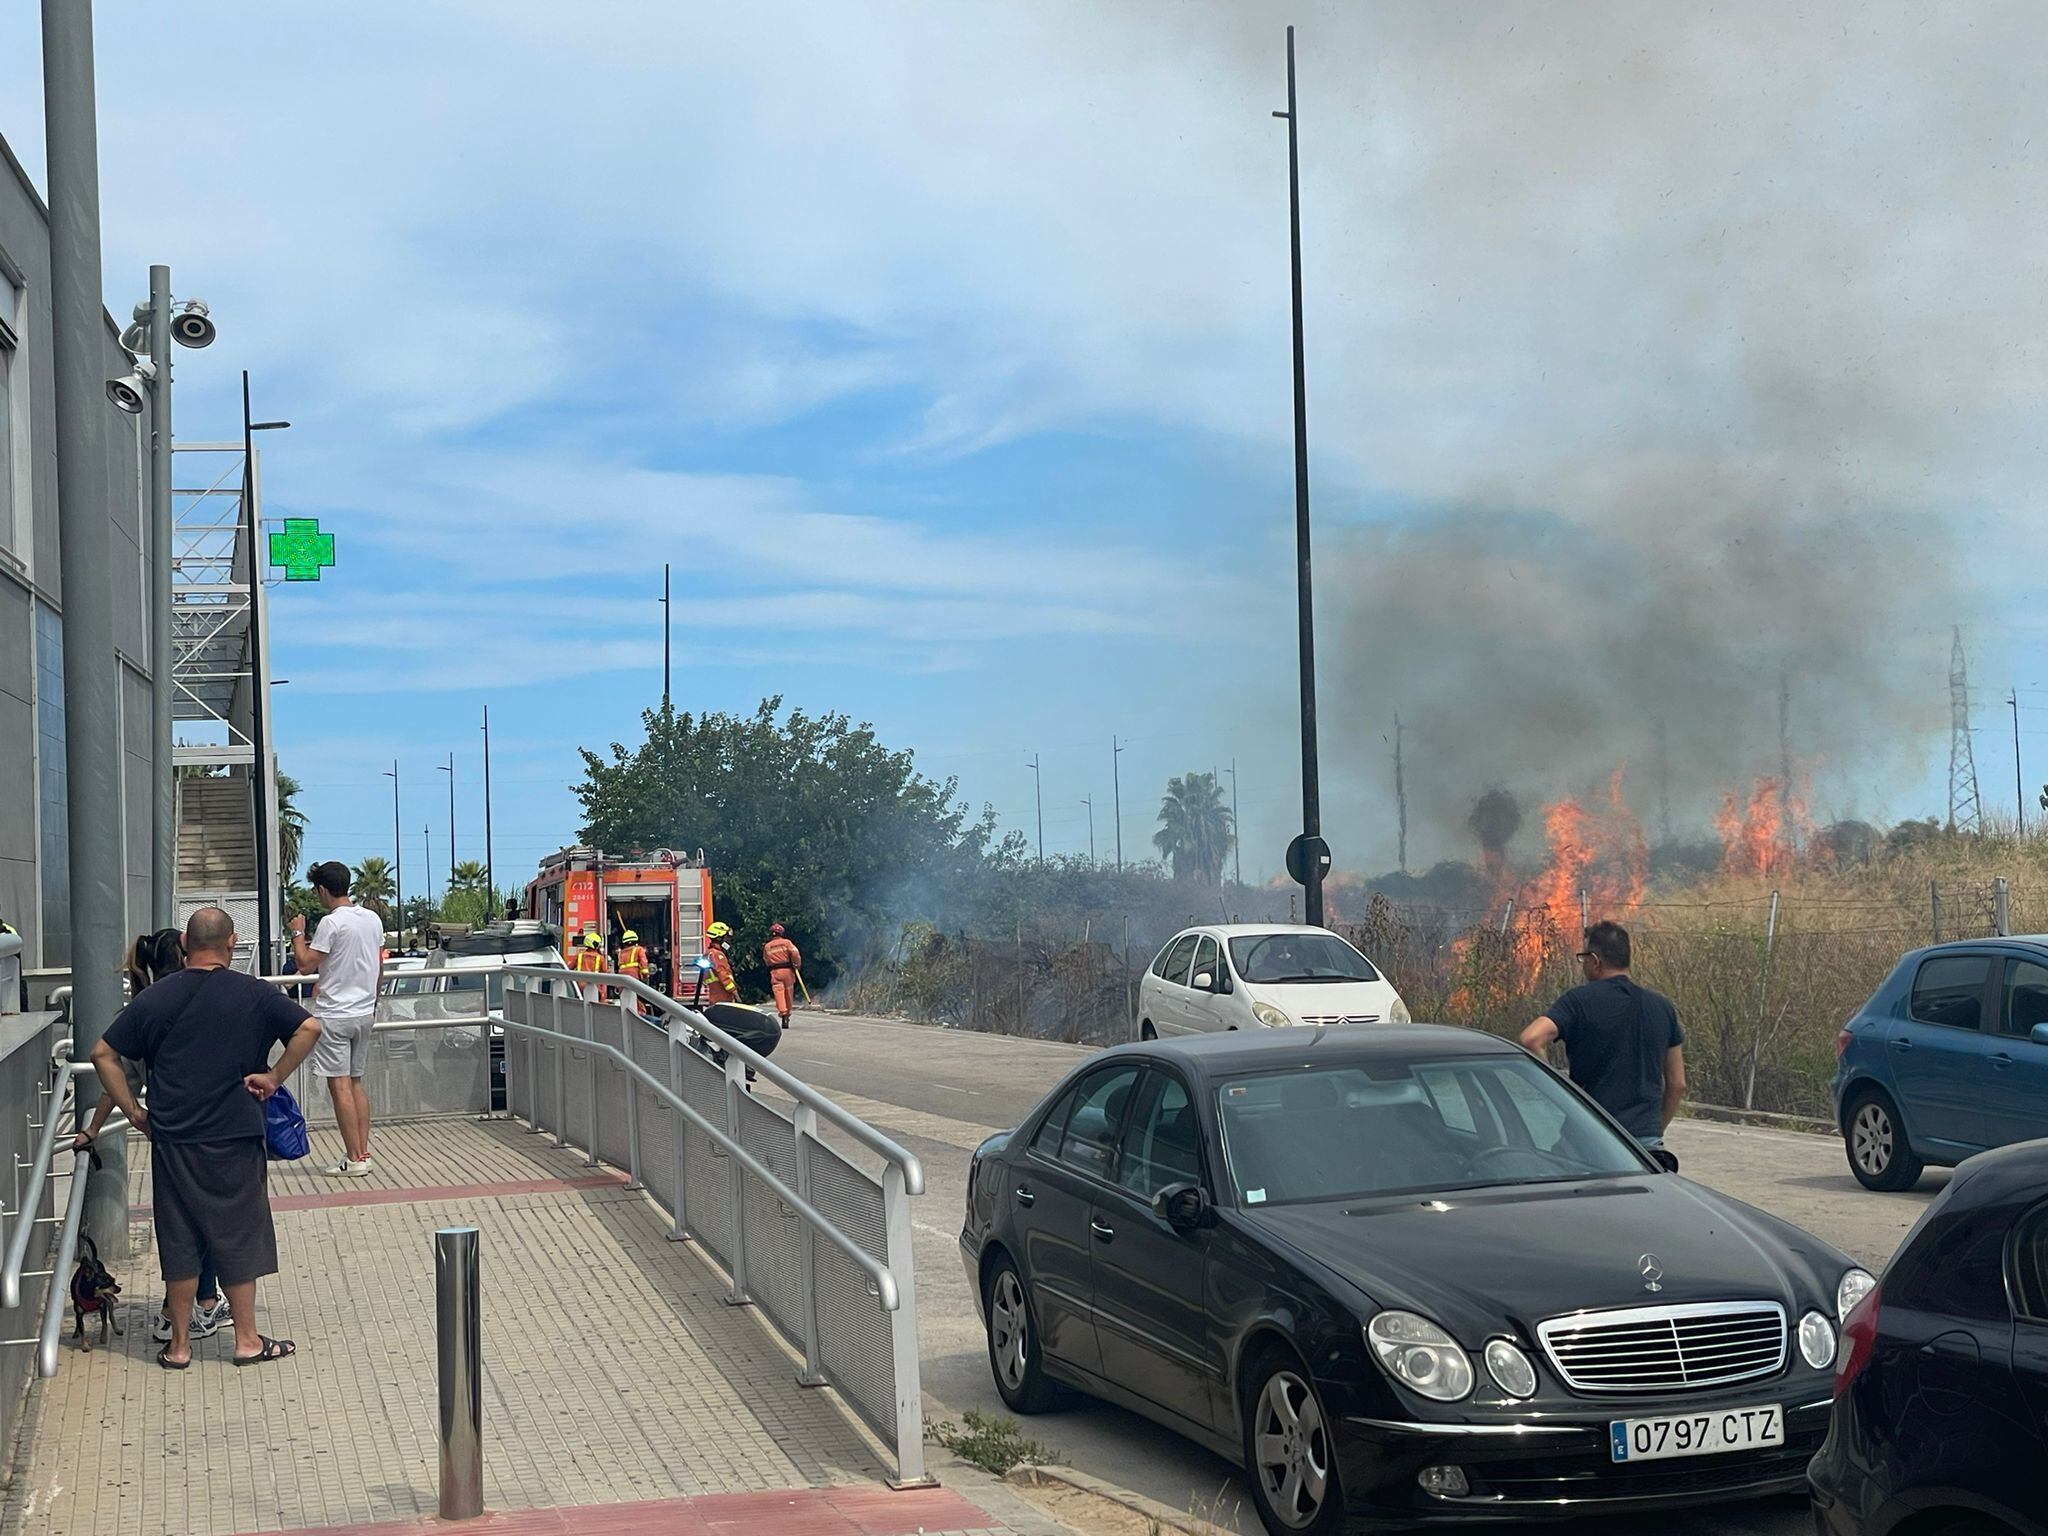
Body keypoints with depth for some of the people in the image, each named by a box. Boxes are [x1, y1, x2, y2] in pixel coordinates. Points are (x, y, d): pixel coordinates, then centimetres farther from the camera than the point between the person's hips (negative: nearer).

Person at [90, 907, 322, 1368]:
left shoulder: (155, 997, 3)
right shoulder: (252, 994, -3)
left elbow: (103, 1054, 3)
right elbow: (309, 1028, -12)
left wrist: (132, 1111, 7)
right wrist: (274, 1076, -5)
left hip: (172, 1139, 2)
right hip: (236, 1139, -2)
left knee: (179, 1241, 9)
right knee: (239, 1236, 8)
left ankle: (179, 1344, 15)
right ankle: (247, 1339, 14)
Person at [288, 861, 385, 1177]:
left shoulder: (331, 922, -15)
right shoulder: (373, 919, 8)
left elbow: (306, 965, -14)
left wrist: (298, 933, 0)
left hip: (334, 1015, -8)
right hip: (364, 1013, 8)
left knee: (339, 1084, -4)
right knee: (356, 1082, 14)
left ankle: (354, 1160, -5)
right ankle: (363, 1152, 14)